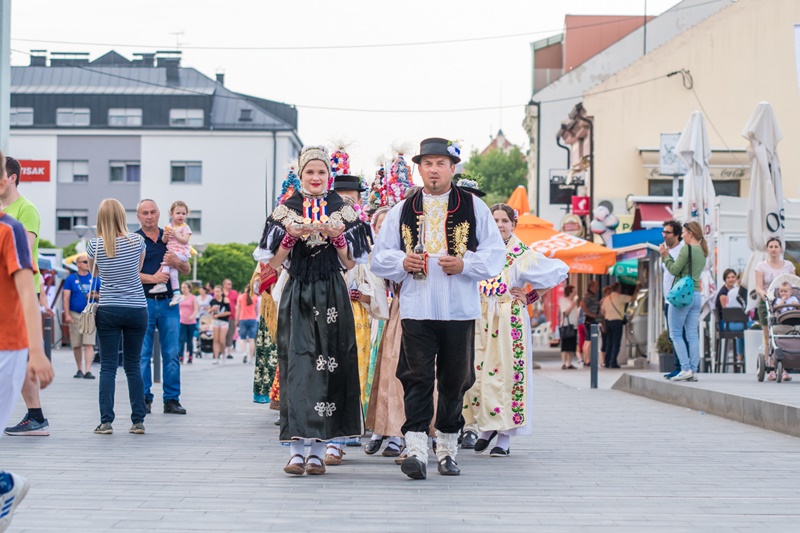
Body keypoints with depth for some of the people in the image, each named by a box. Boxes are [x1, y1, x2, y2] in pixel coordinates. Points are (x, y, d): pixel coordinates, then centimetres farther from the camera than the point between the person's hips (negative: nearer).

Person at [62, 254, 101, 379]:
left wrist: (95, 296, -9)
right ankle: (79, 369, 20)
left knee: (89, 344, -10)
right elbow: (66, 297, 0)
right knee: (76, 345, 6)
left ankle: (88, 371, -16)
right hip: (75, 315, 0)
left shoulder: (94, 278, 9)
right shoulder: (71, 278, 4)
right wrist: (67, 314, -9)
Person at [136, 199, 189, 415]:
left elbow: (187, 269, 14)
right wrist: (151, 278, -15)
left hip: (168, 302, 3)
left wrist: (176, 262, -7)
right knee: (142, 353, -1)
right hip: (144, 301, -3)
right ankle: (144, 399, 5)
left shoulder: (170, 237, 13)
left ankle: (172, 399, 6)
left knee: (171, 353, 1)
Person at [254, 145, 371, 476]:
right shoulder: (286, 210, 7)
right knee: (296, 365, -9)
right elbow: (274, 263, 5)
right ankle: (296, 450, -10)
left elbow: (351, 263, 7)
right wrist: (291, 236, -10)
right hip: (297, 297, -1)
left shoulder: (342, 211, 8)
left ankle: (318, 450, 4)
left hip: (331, 297, 1)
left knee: (327, 366, -2)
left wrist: (336, 237, -9)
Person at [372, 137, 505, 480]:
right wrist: (402, 262, -9)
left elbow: (495, 255, 4)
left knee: (455, 379, 6)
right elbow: (379, 256, 12)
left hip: (460, 310, 0)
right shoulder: (402, 211, 11)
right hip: (416, 309, 0)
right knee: (417, 377, -9)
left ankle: (447, 449, 19)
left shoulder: (474, 208, 7)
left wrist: (464, 264, -13)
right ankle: (416, 450, -13)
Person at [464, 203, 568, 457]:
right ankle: (486, 426, 18)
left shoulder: (522, 254, -1)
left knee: (505, 372, -6)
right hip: (480, 320, 4)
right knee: (476, 373, -2)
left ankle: (505, 437, -1)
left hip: (509, 320, -3)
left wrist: (531, 297, 1)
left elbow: (559, 271, 2)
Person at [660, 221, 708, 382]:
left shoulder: (686, 249, -11)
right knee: (693, 335, 6)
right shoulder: (702, 251, 15)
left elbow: (674, 270, -11)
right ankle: (693, 371, 4)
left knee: (676, 334, -2)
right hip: (697, 295, 8)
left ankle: (686, 369, -10)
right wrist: (667, 256, 17)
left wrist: (665, 256, 2)